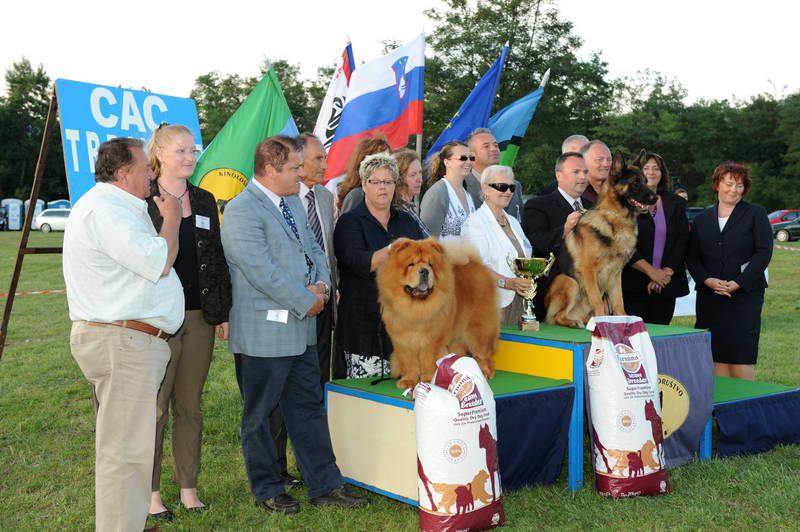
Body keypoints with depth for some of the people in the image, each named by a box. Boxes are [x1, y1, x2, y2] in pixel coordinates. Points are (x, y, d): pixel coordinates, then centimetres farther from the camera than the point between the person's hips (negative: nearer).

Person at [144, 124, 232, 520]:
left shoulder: (204, 201, 11)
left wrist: (222, 312, 8)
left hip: (201, 317, 5)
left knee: (190, 407, 12)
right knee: (155, 408, 3)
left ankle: (188, 487, 22)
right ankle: (150, 491, 16)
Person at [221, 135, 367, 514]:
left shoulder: (293, 203, 13)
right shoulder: (241, 211, -16)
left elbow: (314, 249, 18)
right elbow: (262, 272, -23)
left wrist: (321, 284, -3)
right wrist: (306, 302, -15)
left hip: (300, 331, 9)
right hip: (263, 334, -9)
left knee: (309, 408, 14)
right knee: (259, 415, 8)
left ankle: (324, 485, 23)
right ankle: (267, 490, 23)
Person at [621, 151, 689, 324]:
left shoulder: (676, 204, 13)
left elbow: (682, 242, 8)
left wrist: (666, 273, -5)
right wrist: (651, 271, -10)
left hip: (667, 287, 3)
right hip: (633, 287, -3)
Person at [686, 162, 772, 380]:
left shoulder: (756, 214, 5)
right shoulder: (702, 219, 14)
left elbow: (764, 252, -3)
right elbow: (692, 257, 9)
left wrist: (738, 283, -12)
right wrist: (708, 280, -9)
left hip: (745, 295, -3)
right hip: (709, 295, 3)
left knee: (741, 356, -6)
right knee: (717, 356, 1)